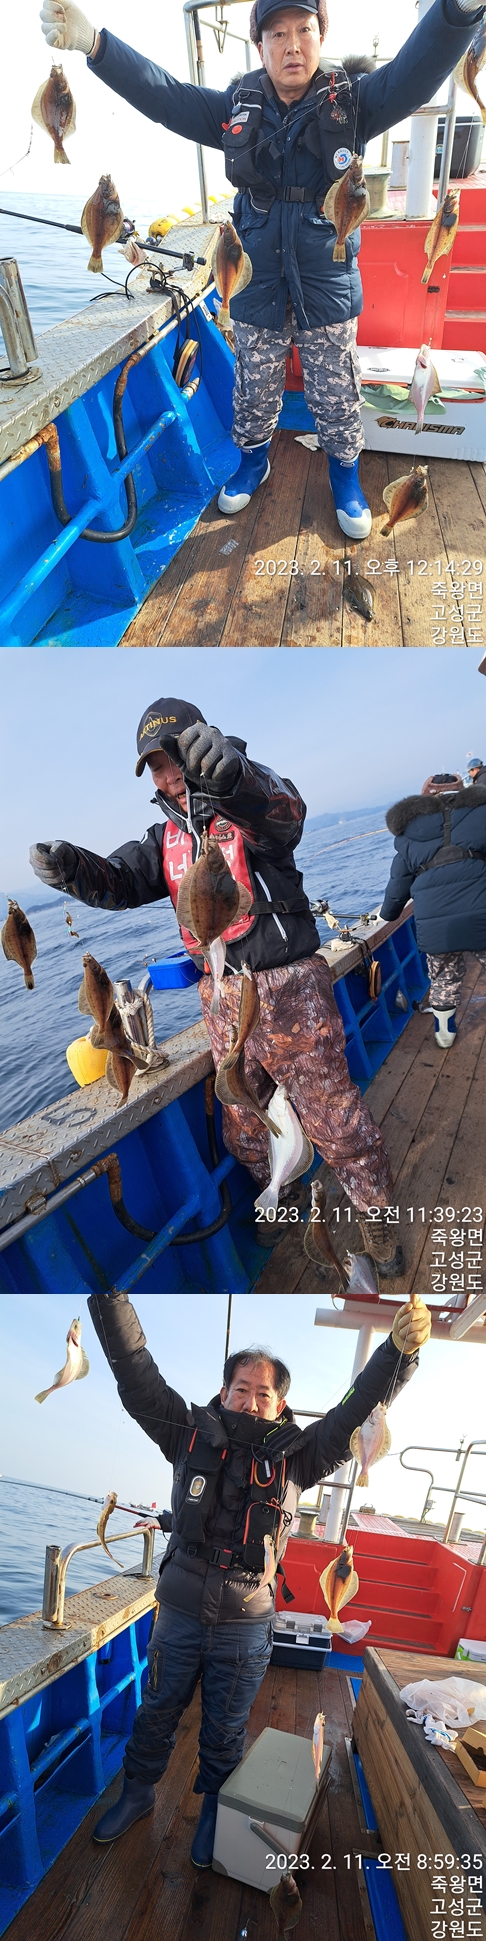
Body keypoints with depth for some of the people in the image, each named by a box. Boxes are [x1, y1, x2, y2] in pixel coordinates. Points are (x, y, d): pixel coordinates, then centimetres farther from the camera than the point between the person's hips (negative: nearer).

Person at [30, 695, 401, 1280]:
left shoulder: (248, 810, -12)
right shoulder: (168, 838, 7)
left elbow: (284, 812, -36)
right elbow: (121, 880, -4)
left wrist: (231, 773, -60)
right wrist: (72, 868, -29)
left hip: (290, 990, -6)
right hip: (224, 1001, 6)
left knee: (333, 1117, 2)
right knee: (241, 1126, 20)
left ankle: (376, 1216, 22)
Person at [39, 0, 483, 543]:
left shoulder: (351, 101, -5)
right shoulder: (236, 108, 0)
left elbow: (415, 73, -22)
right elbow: (161, 94, -9)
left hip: (329, 288, -1)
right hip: (257, 288, 2)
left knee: (336, 395, 7)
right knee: (255, 388, 15)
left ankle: (345, 477, 29)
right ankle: (253, 460, 41)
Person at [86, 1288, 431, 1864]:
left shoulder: (296, 1455, -7)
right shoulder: (193, 1435, -8)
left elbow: (359, 1410, -15)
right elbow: (136, 1374, -15)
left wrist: (399, 1349, -32)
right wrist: (108, 1295, -26)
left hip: (246, 1626, 0)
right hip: (179, 1614, 1)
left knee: (224, 1730, 17)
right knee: (156, 1713, 19)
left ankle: (212, 1809, 41)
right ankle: (138, 1793, 44)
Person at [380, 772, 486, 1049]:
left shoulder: (410, 836, 15)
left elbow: (398, 885, 22)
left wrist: (387, 913, 39)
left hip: (434, 927, 2)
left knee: (444, 980, 23)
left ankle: (445, 1035, 36)